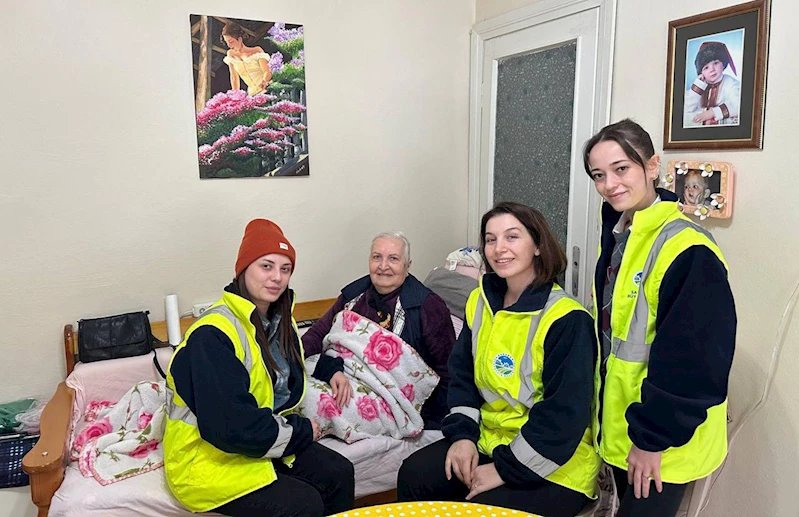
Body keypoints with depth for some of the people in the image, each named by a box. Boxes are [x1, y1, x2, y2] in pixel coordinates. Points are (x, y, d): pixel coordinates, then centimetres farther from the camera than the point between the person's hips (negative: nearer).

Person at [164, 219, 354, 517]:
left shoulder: (278, 322, 2)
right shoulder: (213, 336, -26)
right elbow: (230, 427, -29)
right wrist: (302, 432, -17)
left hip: (261, 443, 8)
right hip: (205, 459, -7)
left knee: (338, 473, -5)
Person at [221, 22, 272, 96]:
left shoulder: (257, 51, -2)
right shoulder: (231, 54, 8)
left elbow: (267, 72, -10)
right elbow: (234, 78, 13)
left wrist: (264, 82, -32)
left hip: (266, 91, -3)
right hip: (252, 94, 4)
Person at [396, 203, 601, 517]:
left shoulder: (566, 320, -20)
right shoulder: (480, 302, 2)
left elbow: (564, 415, -22)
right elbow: (463, 376, 8)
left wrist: (506, 469, -19)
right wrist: (462, 434, -6)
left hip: (553, 464, -6)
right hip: (489, 440, 6)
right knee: (414, 475, -8)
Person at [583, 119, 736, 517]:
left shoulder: (687, 250, -22)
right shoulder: (616, 238, 5)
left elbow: (693, 358, -23)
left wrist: (653, 436, -17)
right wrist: (608, 416, 14)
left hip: (664, 441, -7)